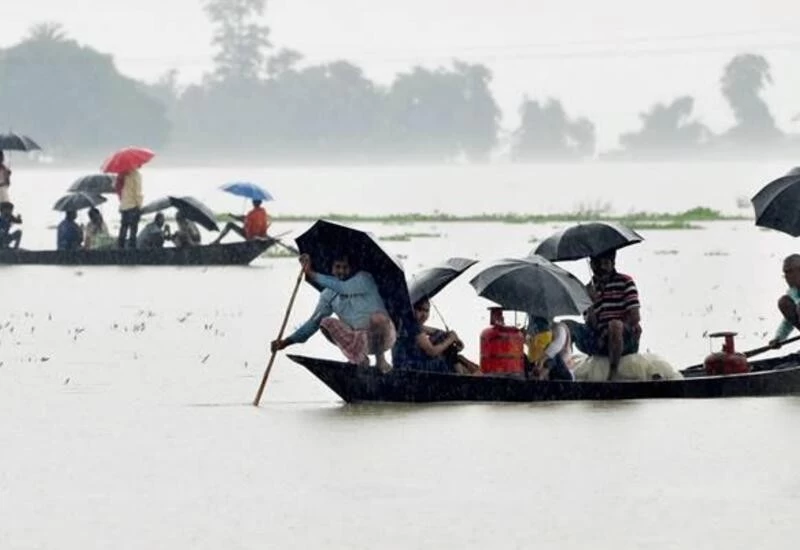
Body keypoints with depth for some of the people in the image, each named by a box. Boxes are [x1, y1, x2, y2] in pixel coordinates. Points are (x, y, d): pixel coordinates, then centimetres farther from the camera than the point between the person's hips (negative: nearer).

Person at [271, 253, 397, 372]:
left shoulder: (364, 279, -11)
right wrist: (287, 341, -11)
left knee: (377, 318, -39)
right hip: (357, 341, 4)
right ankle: (359, 359, -11)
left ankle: (380, 358, -13)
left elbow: (343, 288, -31)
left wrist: (311, 274, -29)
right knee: (326, 323, -20)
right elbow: (314, 321, 1)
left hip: (381, 336, -4)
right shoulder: (328, 295, 3)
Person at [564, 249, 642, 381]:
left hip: (626, 341, -5)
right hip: (599, 342, 5)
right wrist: (592, 303, -13)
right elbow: (591, 325, 4)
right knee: (567, 325, -3)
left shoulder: (625, 282, 2)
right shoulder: (589, 289, 12)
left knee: (614, 325, -37)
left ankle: (611, 377, -38)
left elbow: (635, 318, -7)